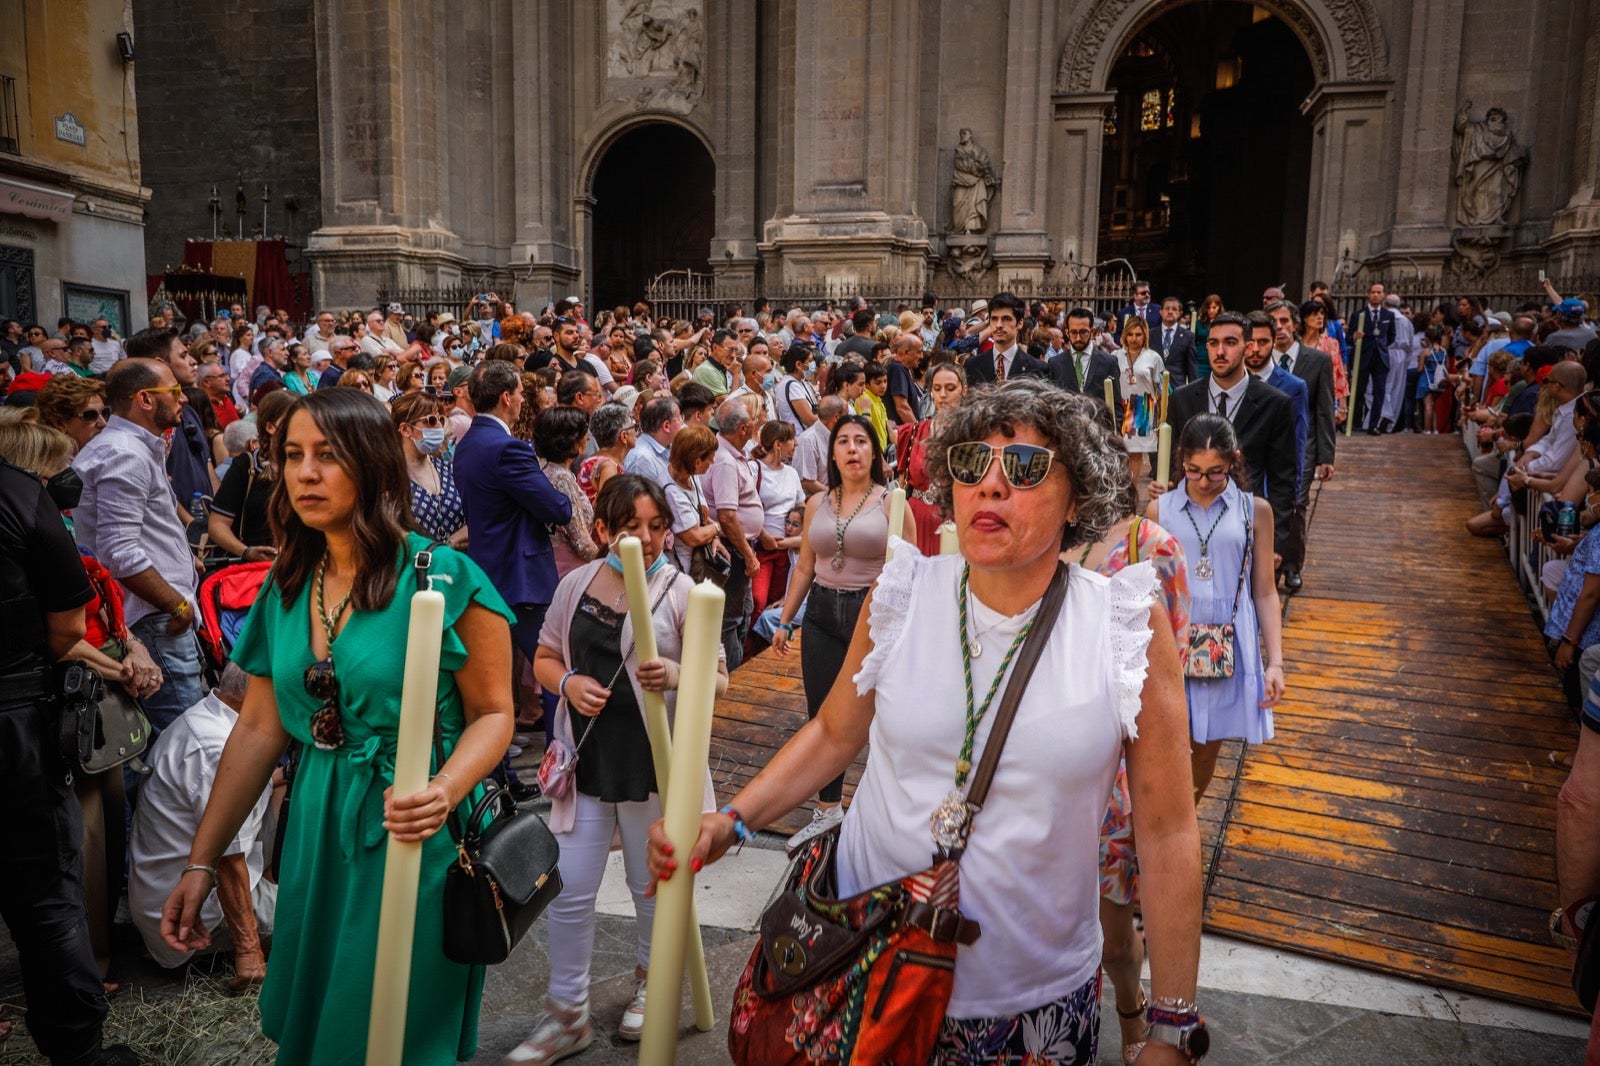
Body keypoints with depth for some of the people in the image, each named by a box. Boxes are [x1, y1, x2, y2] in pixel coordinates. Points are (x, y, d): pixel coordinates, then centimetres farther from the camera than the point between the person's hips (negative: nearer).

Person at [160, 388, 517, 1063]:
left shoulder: (444, 578, -15)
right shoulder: (286, 587, 3)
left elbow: (493, 714, -11)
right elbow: (258, 730, 6)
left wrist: (444, 791, -29)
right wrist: (201, 862, 4)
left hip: (413, 831, -6)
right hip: (316, 830, 6)